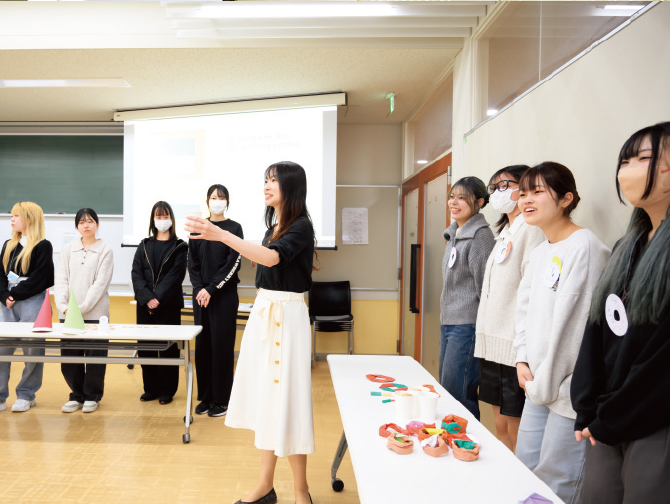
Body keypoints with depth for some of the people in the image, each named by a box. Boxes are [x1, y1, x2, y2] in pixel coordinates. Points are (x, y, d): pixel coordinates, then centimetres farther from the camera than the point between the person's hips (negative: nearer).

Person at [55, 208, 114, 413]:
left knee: (95, 356, 2)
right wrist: (63, 306, -11)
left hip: (95, 313, -3)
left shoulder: (105, 251, 1)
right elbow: (61, 280, 4)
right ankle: (76, 396, 22)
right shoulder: (67, 250, 12)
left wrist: (82, 307, -15)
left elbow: (101, 283, -7)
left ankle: (91, 396, 19)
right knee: (69, 356, 5)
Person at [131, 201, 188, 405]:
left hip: (169, 305, -3)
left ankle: (167, 390, 12)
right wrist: (147, 298, -13)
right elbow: (136, 274, 2)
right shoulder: (144, 246, 12)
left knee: (168, 346, 1)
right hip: (144, 305, 3)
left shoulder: (179, 247, 3)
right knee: (145, 346, 5)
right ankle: (150, 388, 19)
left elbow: (175, 276, -7)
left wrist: (158, 298, -16)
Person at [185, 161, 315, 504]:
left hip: (287, 314, -8)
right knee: (265, 394, 10)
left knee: (284, 397, -4)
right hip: (263, 309, 8)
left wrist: (220, 235, -33)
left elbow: (272, 258, -27)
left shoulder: (301, 226, -10)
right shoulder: (274, 224, 14)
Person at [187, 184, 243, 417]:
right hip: (200, 294, 4)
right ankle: (205, 397, 19)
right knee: (202, 343, 7)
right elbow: (192, 262, 8)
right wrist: (198, 289, -5)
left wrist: (211, 289, -12)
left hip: (224, 294, -3)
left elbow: (233, 263, -8)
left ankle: (221, 399, 10)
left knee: (222, 344, -1)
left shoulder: (234, 228, -1)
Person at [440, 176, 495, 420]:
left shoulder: (480, 235, -12)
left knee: (457, 394, -5)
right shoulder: (454, 233, 16)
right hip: (448, 322, 10)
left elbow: (485, 285, -14)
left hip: (468, 325, -9)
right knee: (445, 392, 15)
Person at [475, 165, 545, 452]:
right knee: (500, 425, 17)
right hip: (493, 343, 9)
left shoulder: (531, 229, -10)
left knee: (516, 430, 0)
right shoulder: (505, 231, 19)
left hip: (515, 346, -9)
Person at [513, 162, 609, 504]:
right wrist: (523, 360, 5)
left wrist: (545, 384, -13)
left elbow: (576, 324, -19)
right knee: (524, 469, 17)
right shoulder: (539, 252, 12)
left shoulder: (585, 247, -16)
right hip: (540, 384, 8)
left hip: (569, 388, -8)